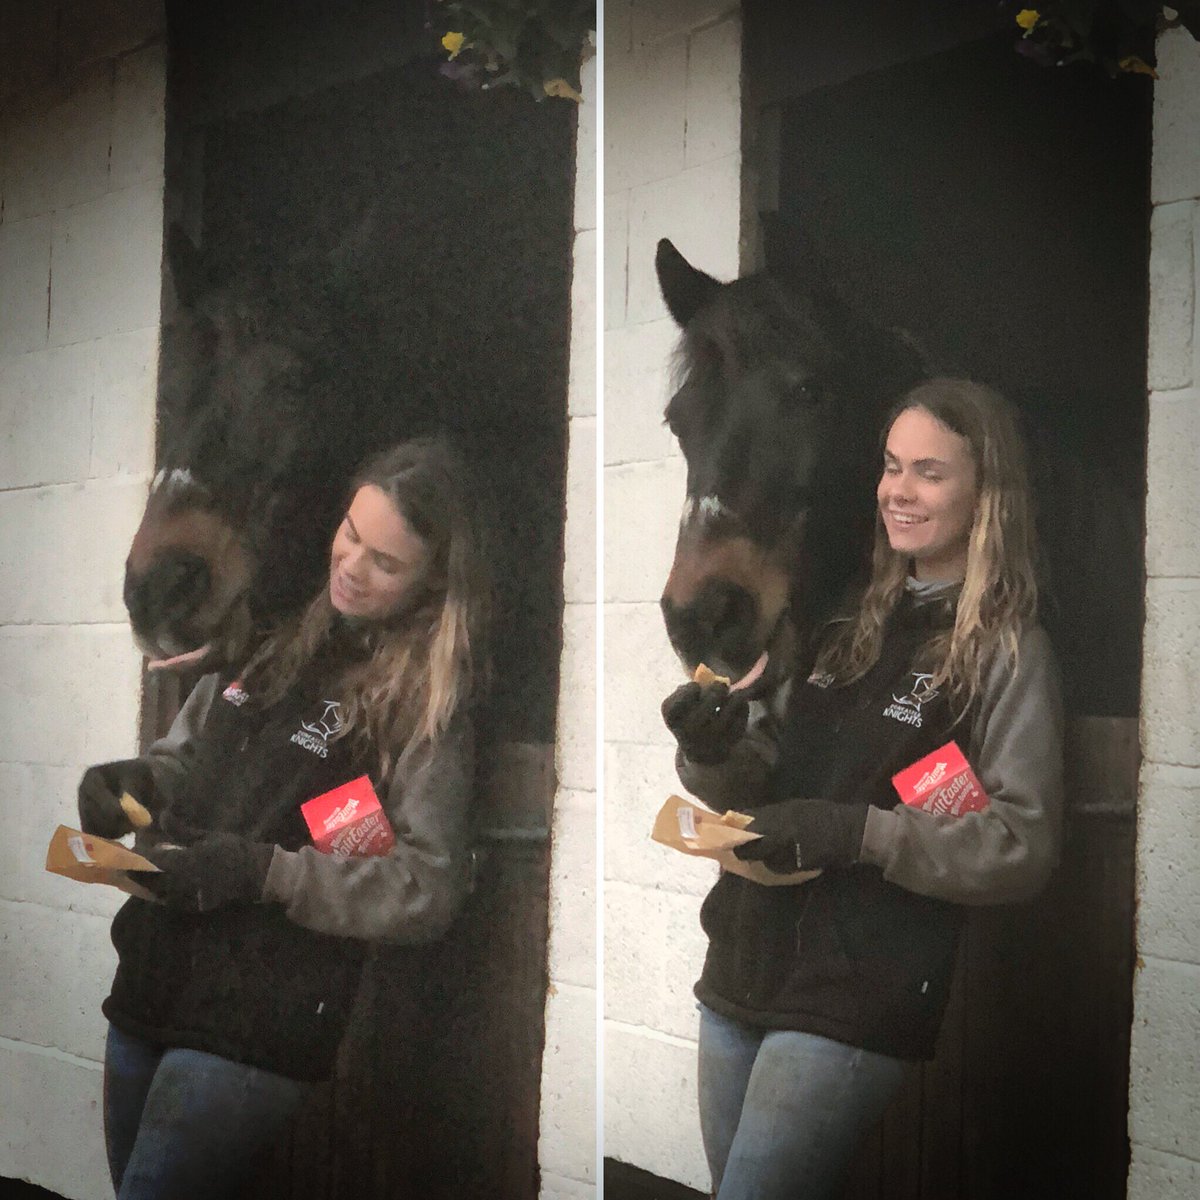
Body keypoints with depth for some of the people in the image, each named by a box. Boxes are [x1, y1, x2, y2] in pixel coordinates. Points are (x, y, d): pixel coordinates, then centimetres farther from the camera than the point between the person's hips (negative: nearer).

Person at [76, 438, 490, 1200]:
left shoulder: (429, 701, -11)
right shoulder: (278, 629, 5)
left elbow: (431, 890, -15)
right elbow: (188, 756, 17)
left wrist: (263, 870, -22)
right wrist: (134, 781, -4)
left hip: (256, 1036, -6)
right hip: (150, 991, 6)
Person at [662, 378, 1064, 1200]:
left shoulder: (1010, 654, -7)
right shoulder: (856, 626, 11)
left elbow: (1025, 845, -13)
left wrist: (862, 832, -22)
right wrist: (719, 751, -7)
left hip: (856, 1007, -6)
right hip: (744, 974, 6)